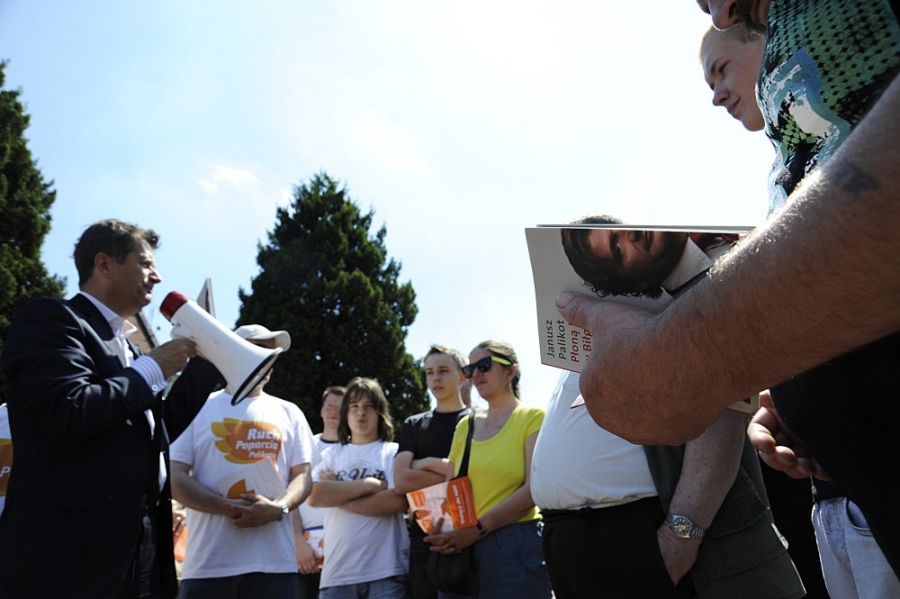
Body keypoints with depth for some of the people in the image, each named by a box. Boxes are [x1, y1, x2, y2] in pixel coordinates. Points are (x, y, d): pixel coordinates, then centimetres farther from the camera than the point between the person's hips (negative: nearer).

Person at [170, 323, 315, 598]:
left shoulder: (288, 413, 14)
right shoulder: (198, 408, 8)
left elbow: (302, 475, 10)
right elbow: (176, 479, 0)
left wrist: (279, 508, -12)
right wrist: (230, 508, -15)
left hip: (274, 563, 2)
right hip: (208, 563, -1)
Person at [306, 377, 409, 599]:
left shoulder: (393, 452, 5)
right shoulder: (332, 453, 12)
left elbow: (398, 501, -10)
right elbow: (315, 496, -4)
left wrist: (337, 495, -5)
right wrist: (370, 484, -7)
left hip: (386, 571, -2)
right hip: (338, 572, 2)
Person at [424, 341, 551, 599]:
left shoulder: (532, 417, -2)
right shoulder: (466, 426, 13)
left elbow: (533, 489, -13)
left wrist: (478, 528, -19)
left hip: (517, 547, -5)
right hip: (465, 549, 5)